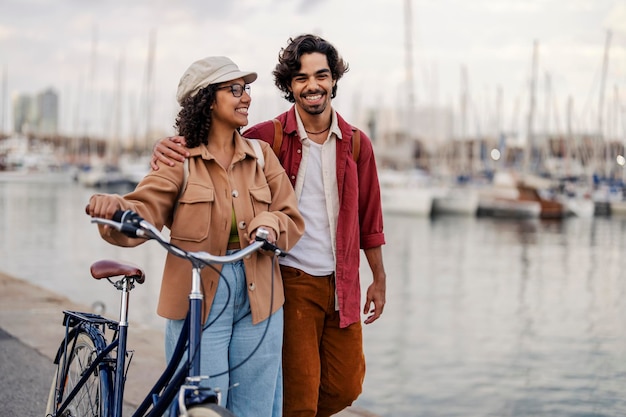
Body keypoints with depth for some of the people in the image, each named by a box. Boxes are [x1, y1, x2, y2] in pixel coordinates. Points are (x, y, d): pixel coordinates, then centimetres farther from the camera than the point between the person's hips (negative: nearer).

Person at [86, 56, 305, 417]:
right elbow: (143, 213, -14)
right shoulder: (179, 158, -1)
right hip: (198, 301, -3)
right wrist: (114, 207, -36)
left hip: (258, 302, 3)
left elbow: (293, 221, 7)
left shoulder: (261, 155, 9)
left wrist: (272, 222, -16)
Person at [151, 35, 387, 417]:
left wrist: (379, 278, 13)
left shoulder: (356, 143, 3)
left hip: (341, 285, 4)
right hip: (291, 281, -3)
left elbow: (369, 217, 10)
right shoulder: (268, 138, -6)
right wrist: (170, 148, -30)